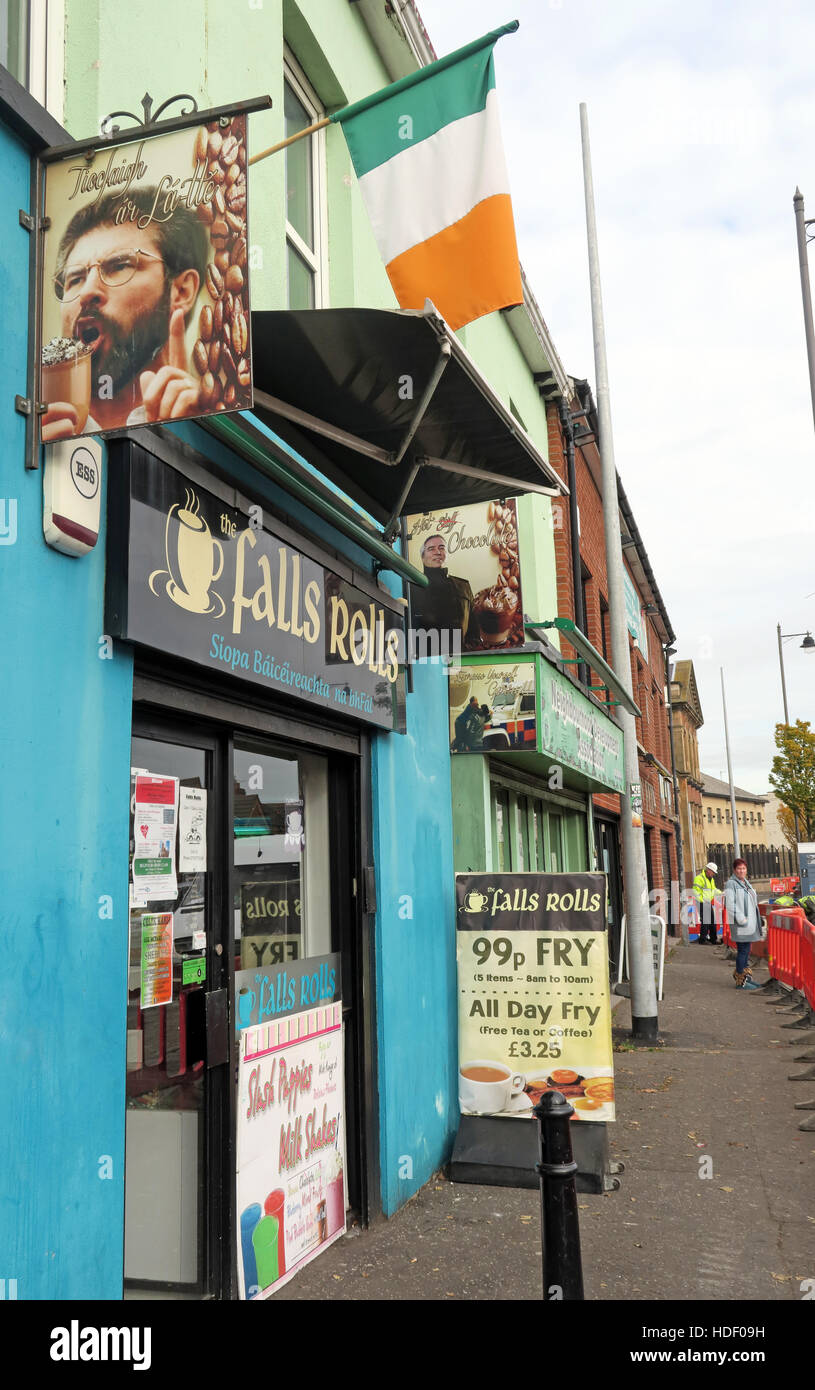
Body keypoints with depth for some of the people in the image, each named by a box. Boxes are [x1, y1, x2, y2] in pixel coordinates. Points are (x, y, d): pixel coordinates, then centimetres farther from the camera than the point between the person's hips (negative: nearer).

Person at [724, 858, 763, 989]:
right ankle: (741, 981, -2)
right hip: (740, 924, -9)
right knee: (743, 951, -7)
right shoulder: (731, 884, -11)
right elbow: (730, 904, -18)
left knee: (746, 950, 13)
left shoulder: (746, 883, 18)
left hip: (749, 923, 9)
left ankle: (746, 977, 20)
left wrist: (756, 920, 19)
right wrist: (741, 919, -23)